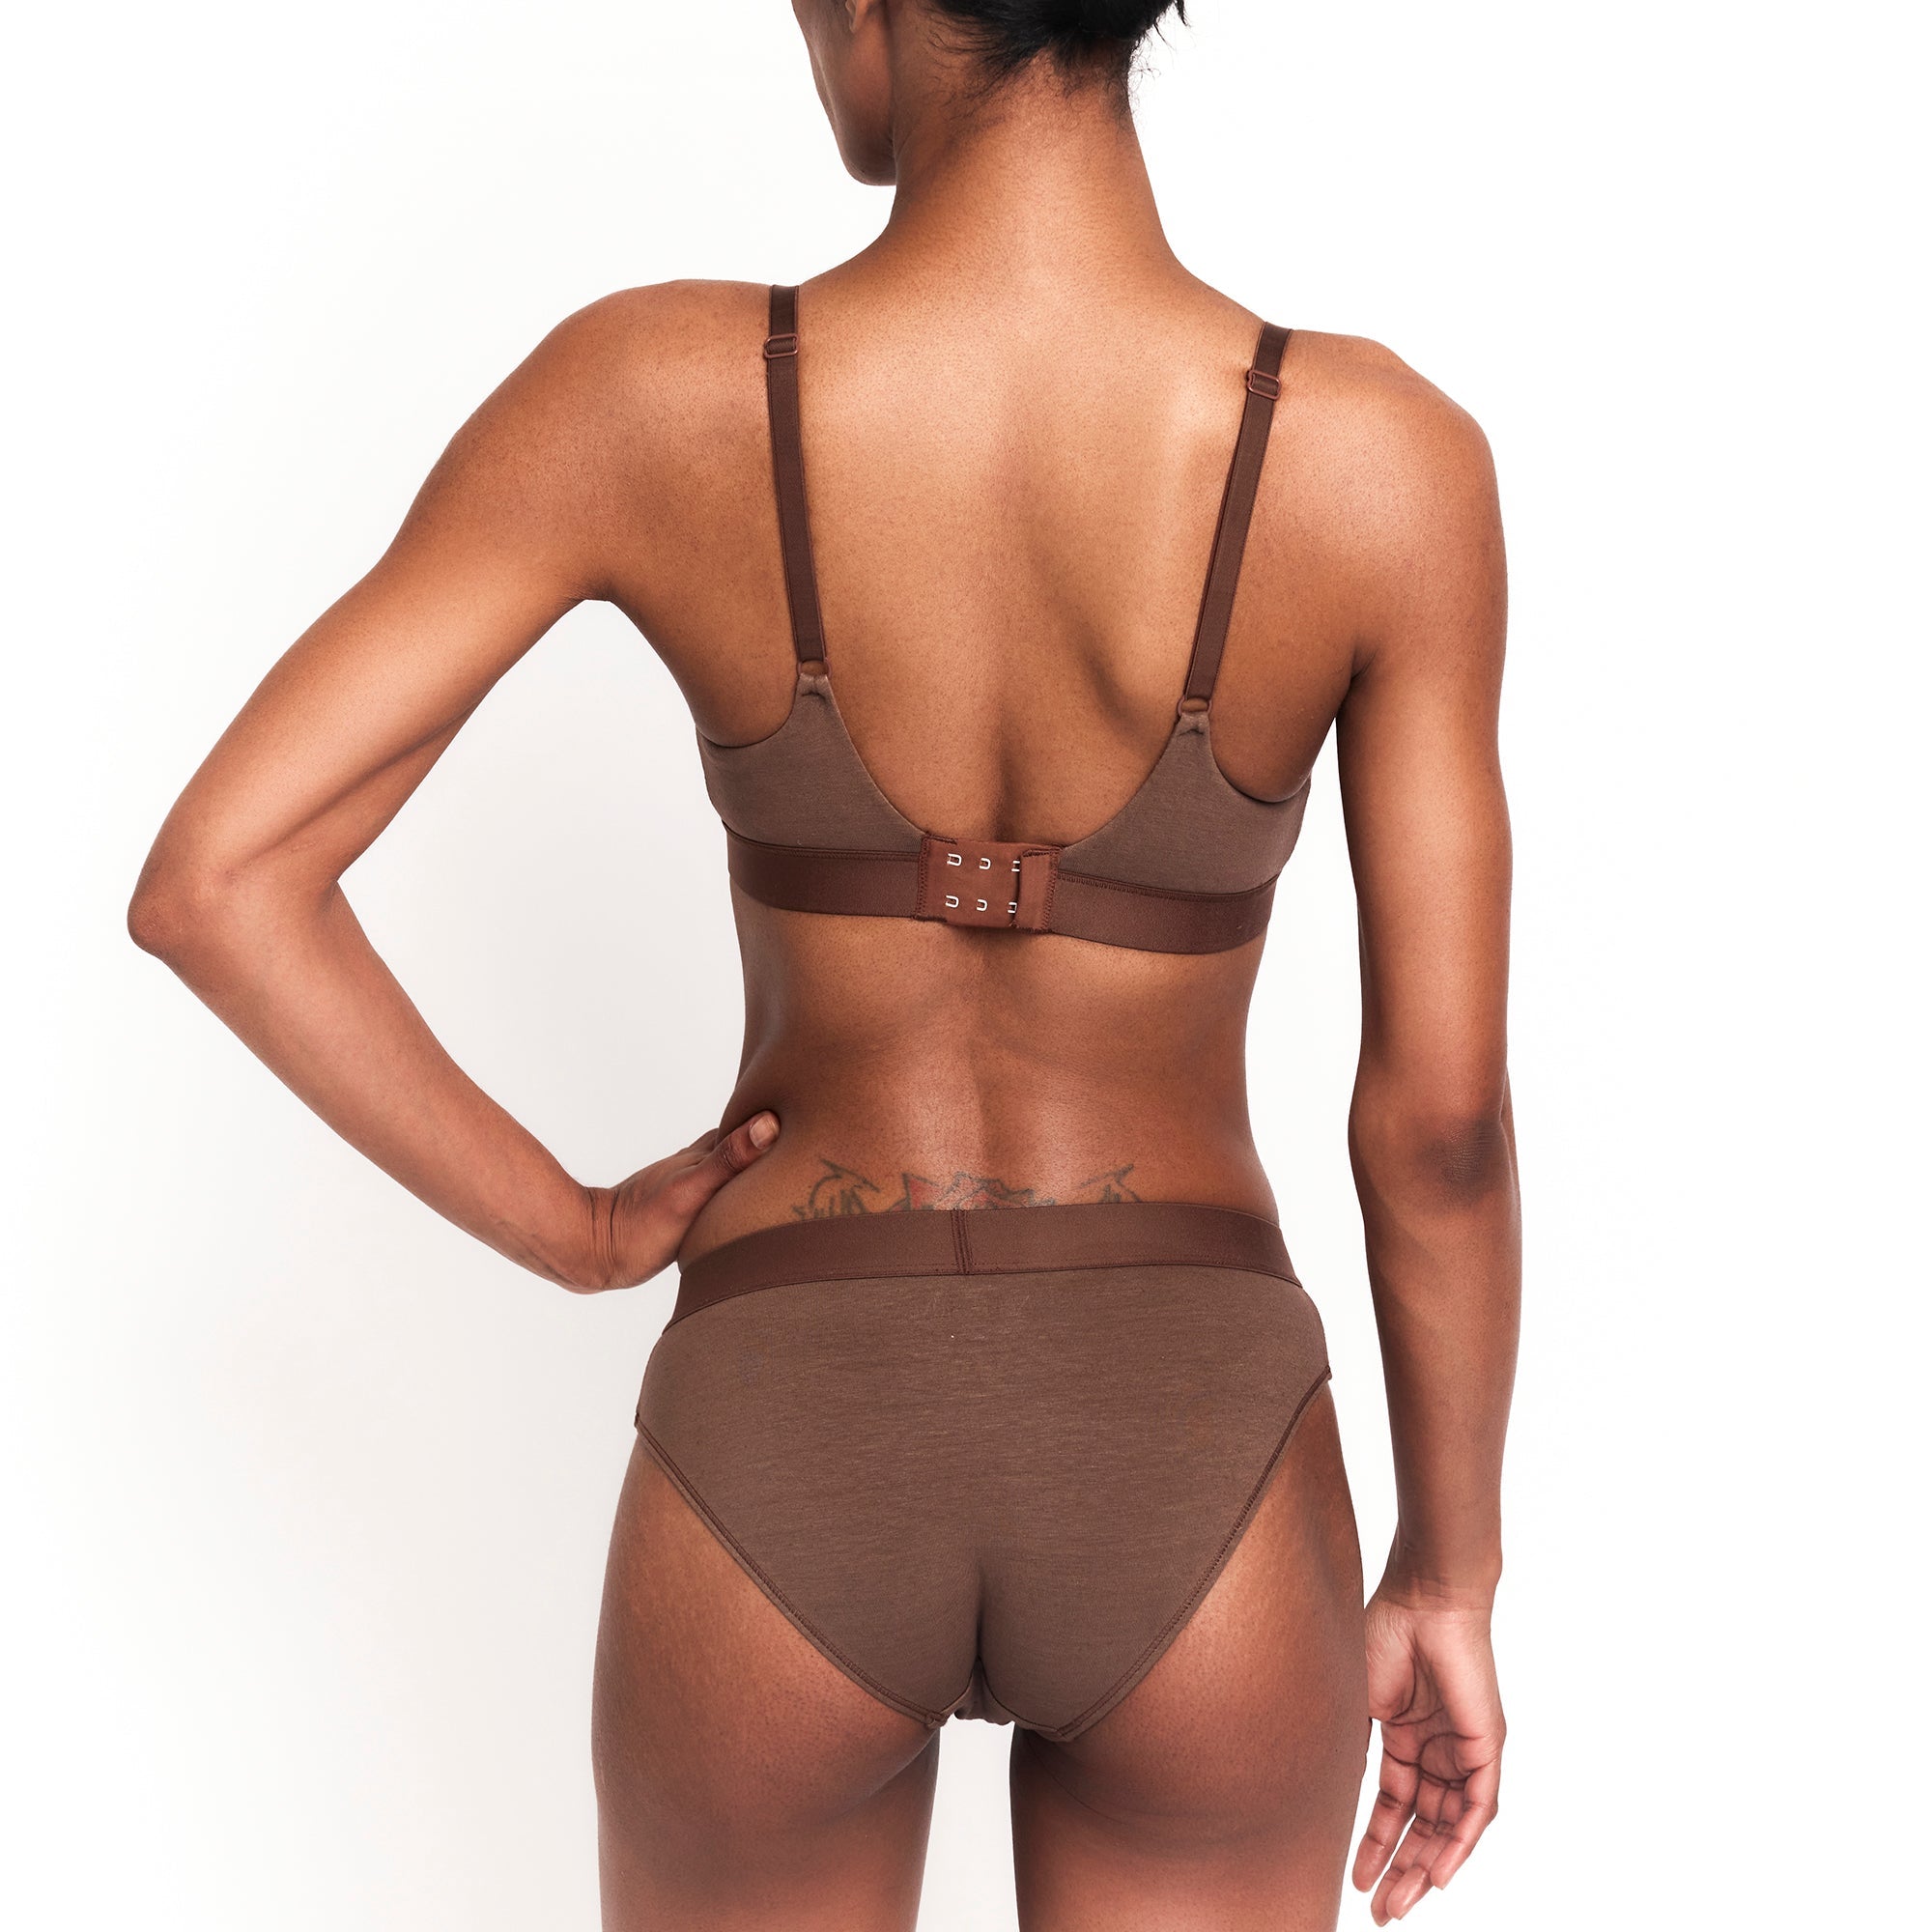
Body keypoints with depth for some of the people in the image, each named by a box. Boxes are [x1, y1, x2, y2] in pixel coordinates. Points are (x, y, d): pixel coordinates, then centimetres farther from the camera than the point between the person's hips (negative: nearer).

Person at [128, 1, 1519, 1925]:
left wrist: (576, 1236, -1)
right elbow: (1438, 1125, -9)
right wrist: (1450, 1578, 6)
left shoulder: (644, 393, -14)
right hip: (1187, 1514, 0)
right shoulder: (1386, 457, -15)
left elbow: (210, 884, -14)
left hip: (786, 1493, 1)